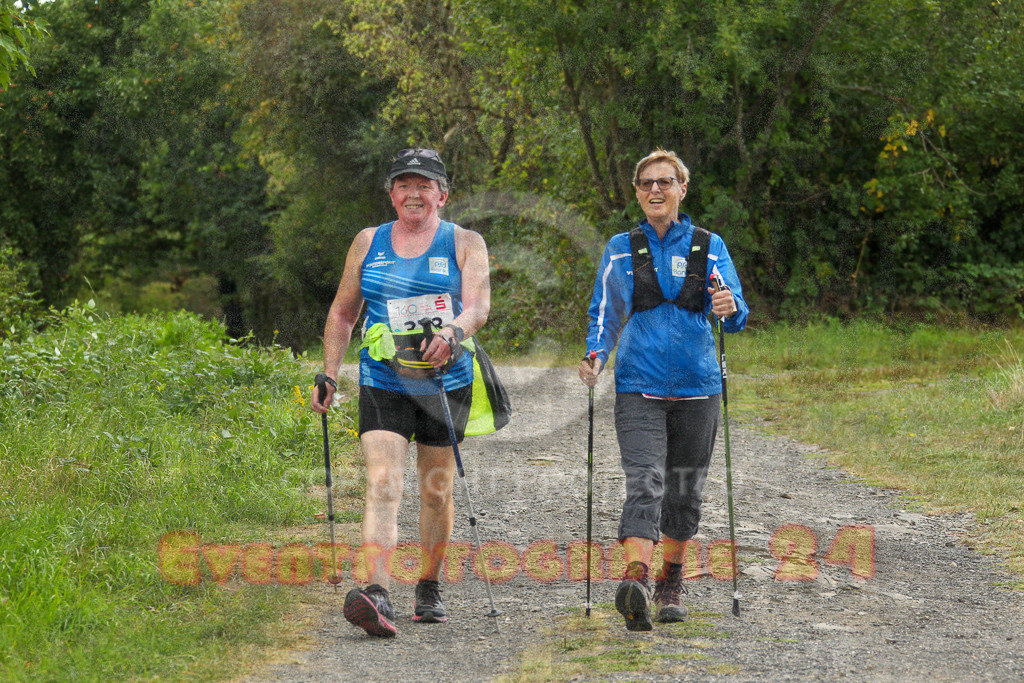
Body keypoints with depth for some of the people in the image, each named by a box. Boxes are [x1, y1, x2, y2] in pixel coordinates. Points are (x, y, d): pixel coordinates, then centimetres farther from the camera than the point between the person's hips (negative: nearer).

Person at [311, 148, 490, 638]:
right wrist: (329, 375, 10)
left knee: (436, 489, 9)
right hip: (382, 382, 0)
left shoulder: (464, 243, 3)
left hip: (444, 384, 0)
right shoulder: (368, 243, 10)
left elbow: (479, 305, -10)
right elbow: (343, 313, 17)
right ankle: (377, 596, -28)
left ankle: (429, 588, 27)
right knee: (382, 485, -15)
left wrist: (454, 331, -32)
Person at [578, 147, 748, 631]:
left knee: (684, 492, 9)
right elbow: (604, 312, 12)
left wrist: (730, 308, -25)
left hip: (697, 388, 2)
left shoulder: (708, 246, 7)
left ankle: (669, 586, 28)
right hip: (639, 387, -1)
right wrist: (595, 355, -7)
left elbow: (734, 314, 0)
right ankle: (635, 582, -33)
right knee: (644, 483, -19)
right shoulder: (621, 249, 8)